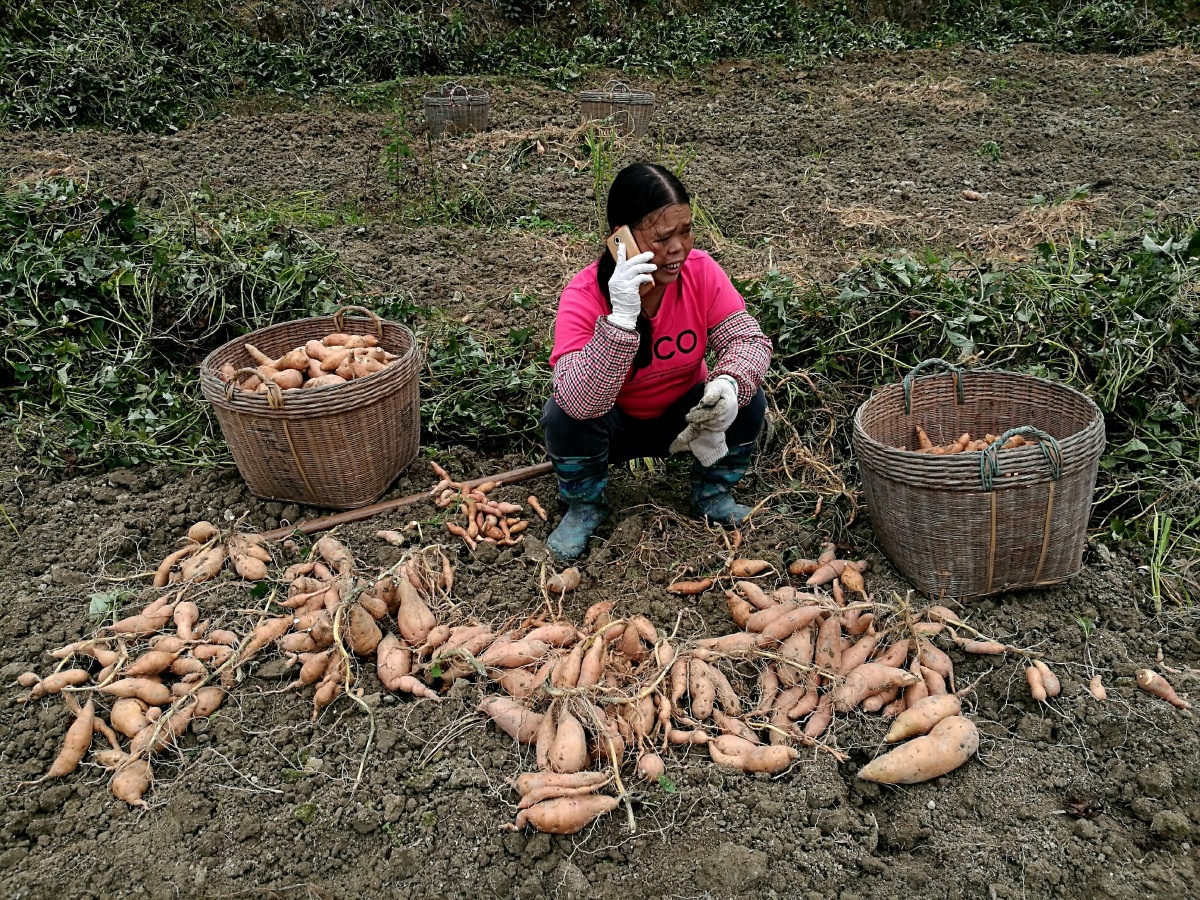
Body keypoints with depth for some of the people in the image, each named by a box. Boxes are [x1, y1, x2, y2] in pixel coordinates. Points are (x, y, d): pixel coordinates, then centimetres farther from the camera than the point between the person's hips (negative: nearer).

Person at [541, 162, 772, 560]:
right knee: (563, 415, -32)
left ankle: (712, 494, 6)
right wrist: (622, 317, -52)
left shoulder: (701, 271, -18)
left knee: (748, 401, -23)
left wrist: (730, 383, -41)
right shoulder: (585, 295, -29)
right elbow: (579, 401, -41)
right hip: (614, 427, -2)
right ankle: (584, 505, 0)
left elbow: (748, 340, -17)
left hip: (684, 419, 3)